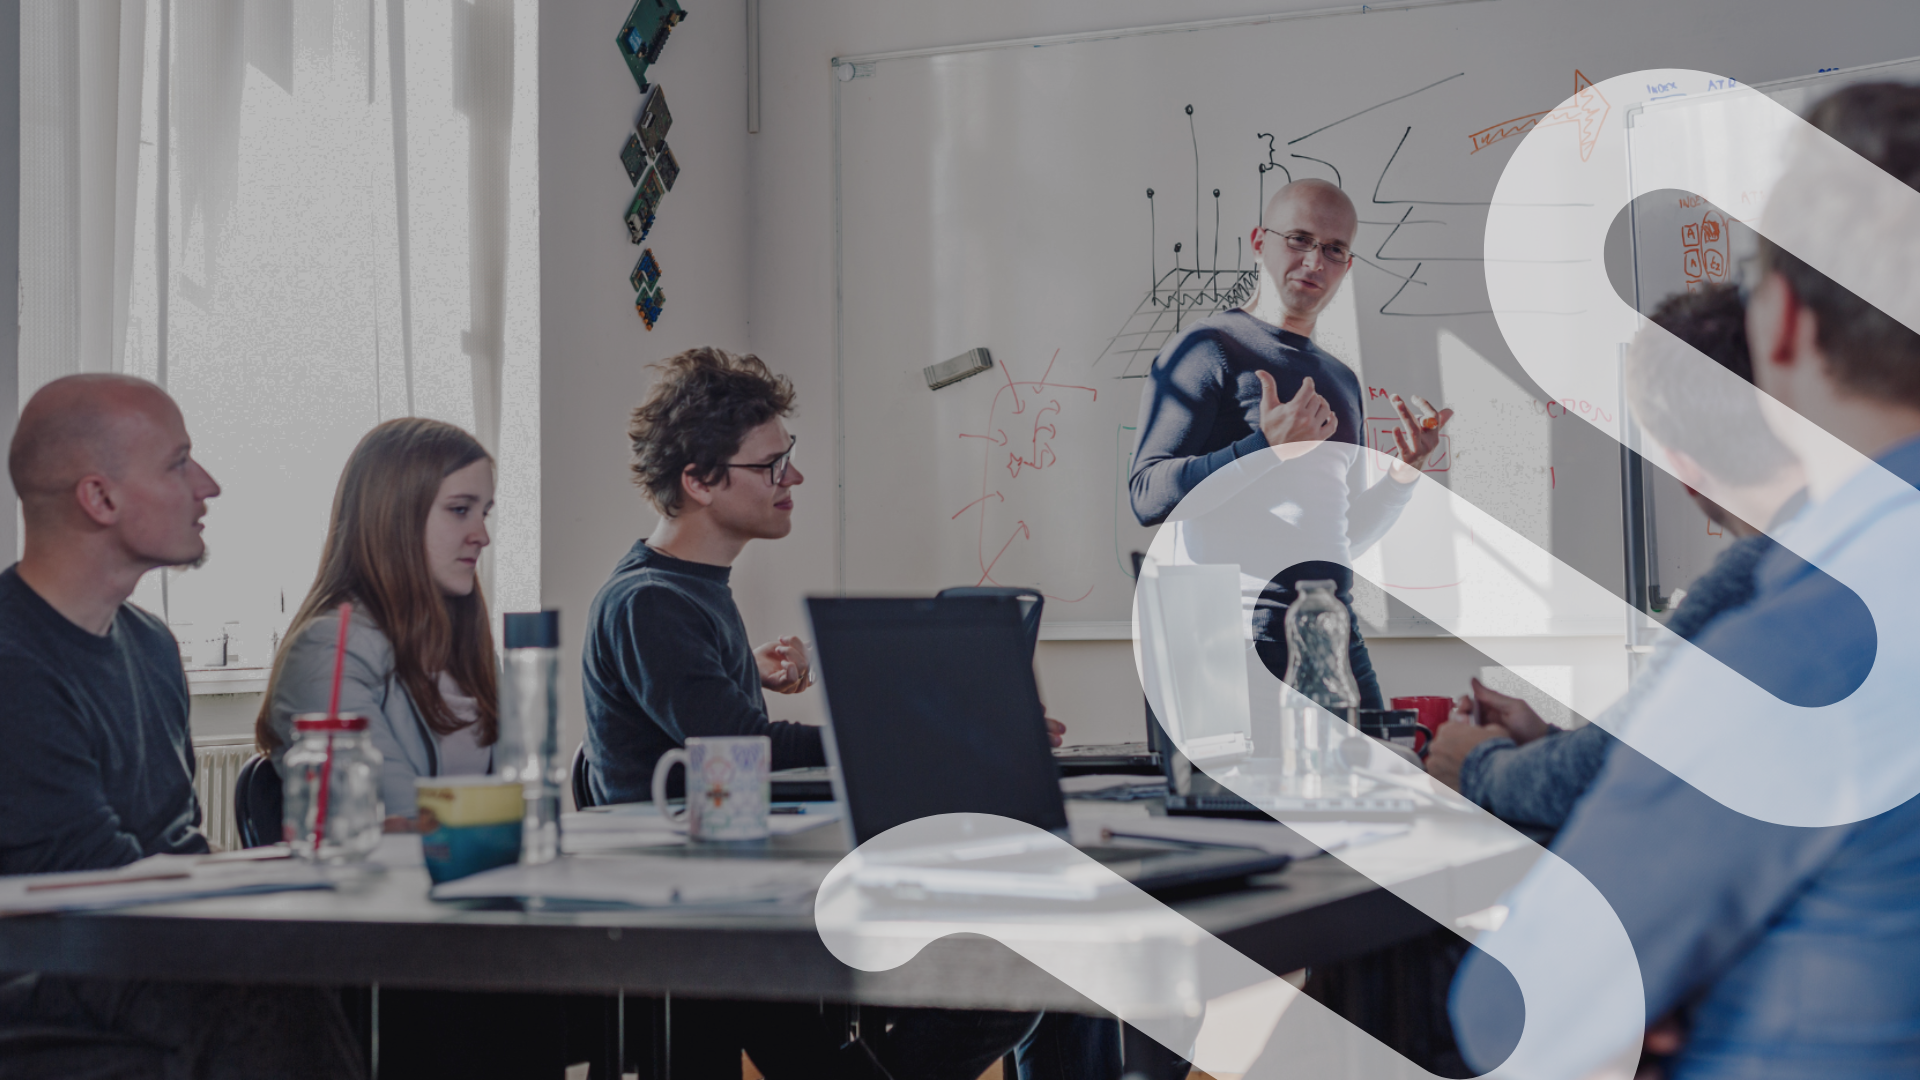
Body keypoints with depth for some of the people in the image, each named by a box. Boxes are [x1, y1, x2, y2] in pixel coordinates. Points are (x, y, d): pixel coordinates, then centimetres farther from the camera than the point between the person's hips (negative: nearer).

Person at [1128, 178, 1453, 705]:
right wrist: (1265, 448, -24)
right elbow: (1148, 494, -14)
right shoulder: (1209, 349, -3)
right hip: (1244, 638, -7)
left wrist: (1404, 475, 10)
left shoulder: (1342, 380, 21)